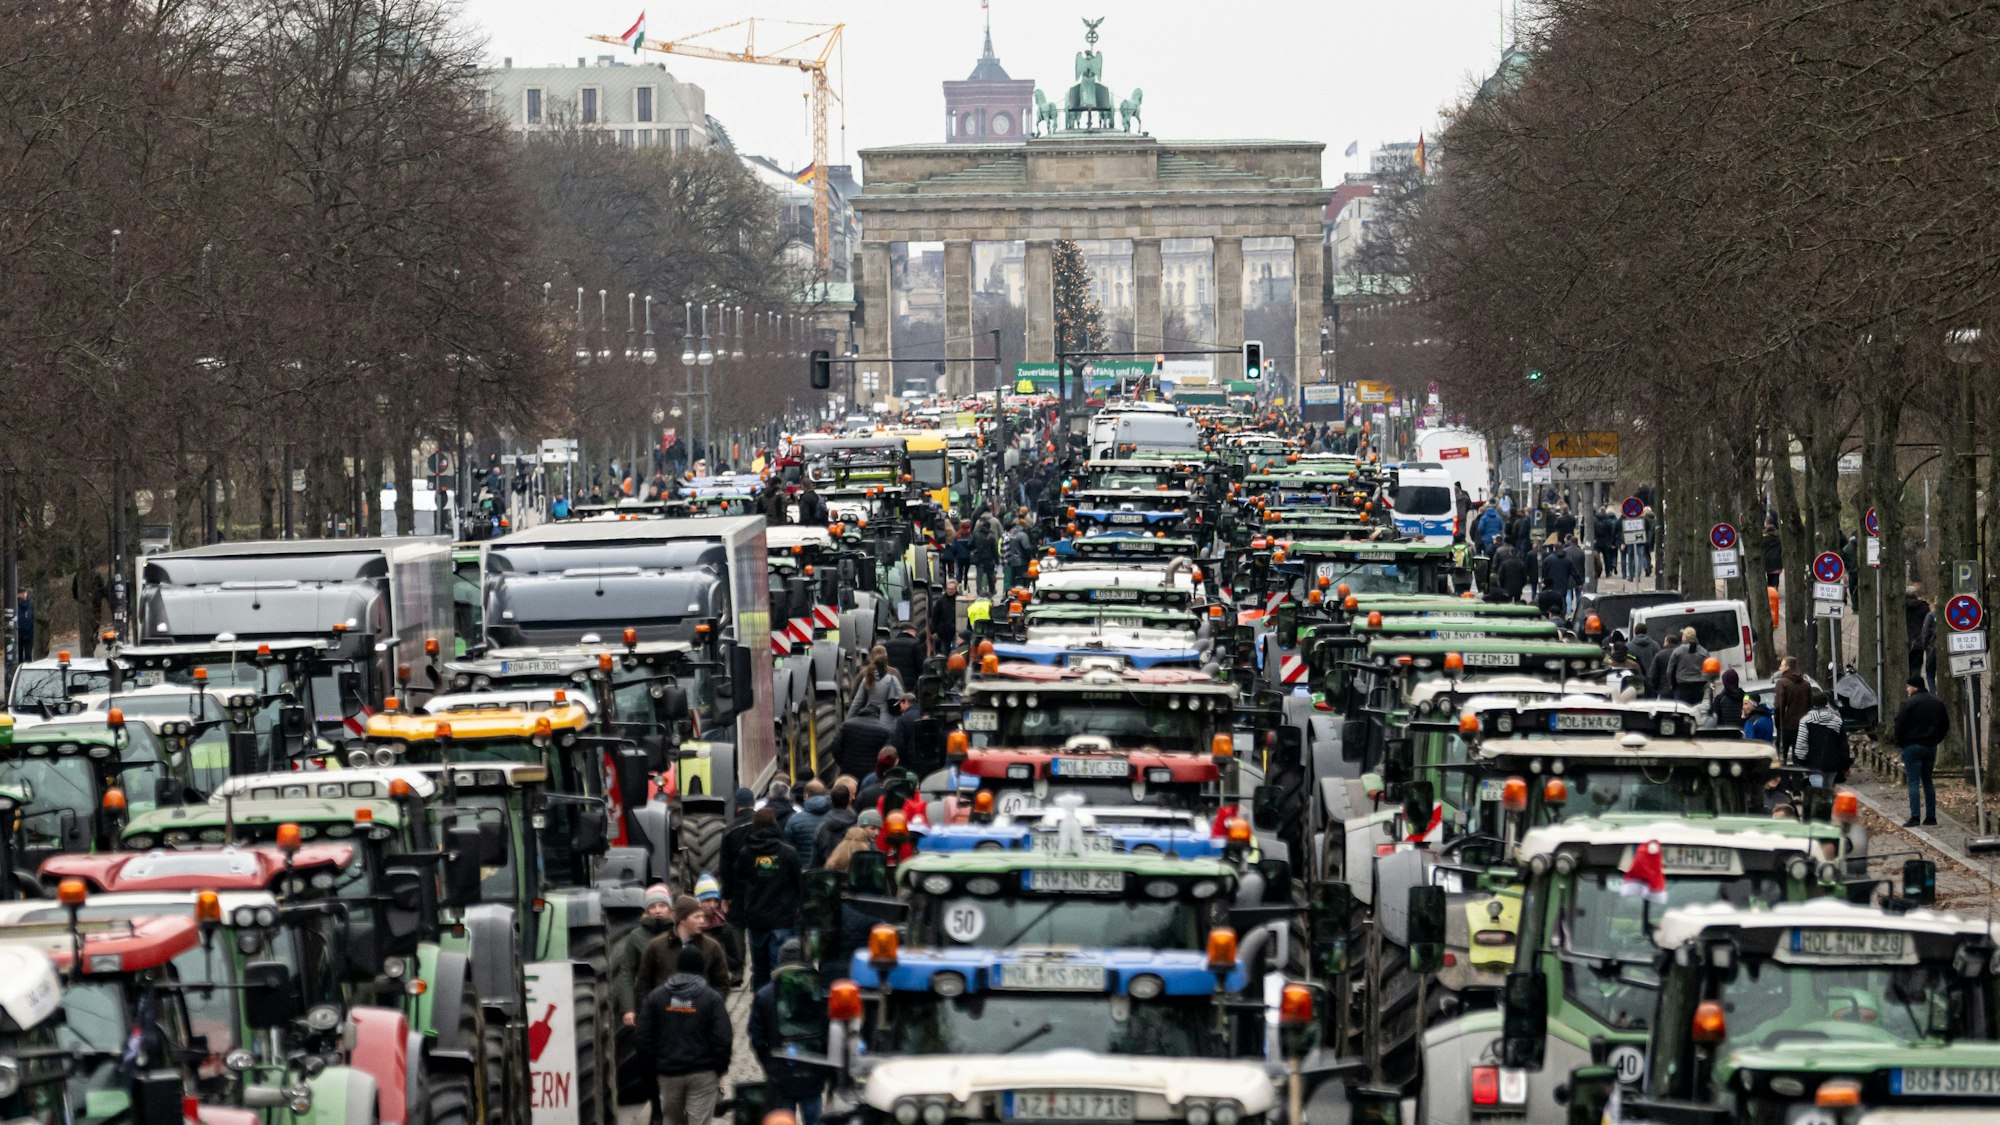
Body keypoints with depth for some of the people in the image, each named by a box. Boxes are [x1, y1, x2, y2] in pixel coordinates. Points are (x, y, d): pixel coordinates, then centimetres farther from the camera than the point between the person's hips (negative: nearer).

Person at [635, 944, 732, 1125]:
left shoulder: (655, 997, 2)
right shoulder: (711, 998, -7)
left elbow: (644, 1037, 2)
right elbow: (723, 1039, -10)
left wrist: (651, 1067, 11)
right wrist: (720, 1069, 3)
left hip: (668, 1071, 3)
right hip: (703, 1074, -3)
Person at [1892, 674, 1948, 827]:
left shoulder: (1909, 704, -12)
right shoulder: (1937, 702, 8)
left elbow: (1900, 727, -13)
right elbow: (1945, 725, 14)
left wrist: (1900, 743, 1)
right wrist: (1935, 740, 16)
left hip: (1912, 746, -6)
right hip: (1931, 746, 6)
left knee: (1913, 782, -5)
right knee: (1928, 782, 13)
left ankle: (1914, 816, -13)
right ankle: (1931, 816, 11)